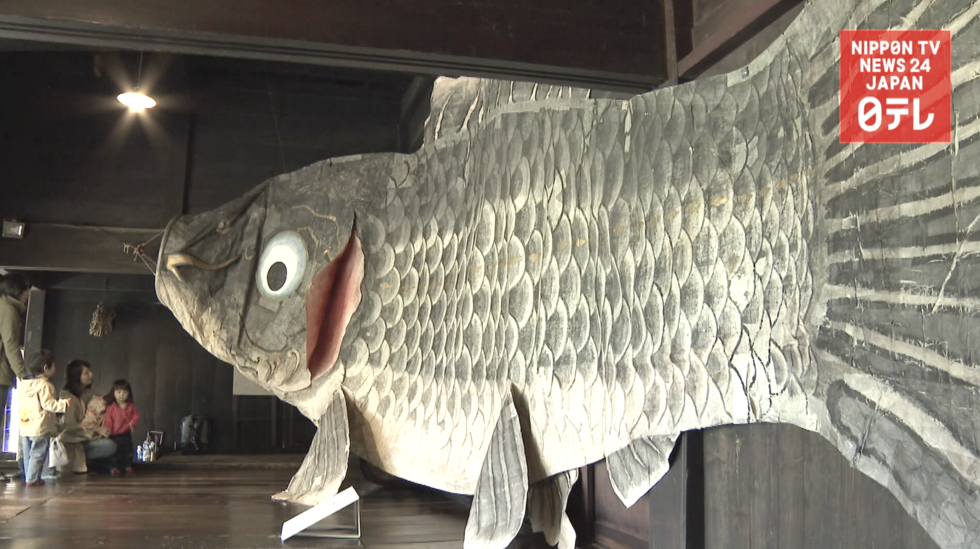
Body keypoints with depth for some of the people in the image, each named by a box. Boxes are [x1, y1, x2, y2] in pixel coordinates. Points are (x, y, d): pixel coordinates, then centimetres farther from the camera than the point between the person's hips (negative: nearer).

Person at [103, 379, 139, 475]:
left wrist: (133, 422, -17)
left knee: (128, 451, 11)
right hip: (115, 435, -3)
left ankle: (128, 466, 22)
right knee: (116, 452, 4)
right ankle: (115, 467, 14)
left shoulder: (131, 406, -1)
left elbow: (136, 415, 2)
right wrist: (108, 431, -11)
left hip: (127, 434, 3)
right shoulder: (111, 407, -10)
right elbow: (108, 421, -9)